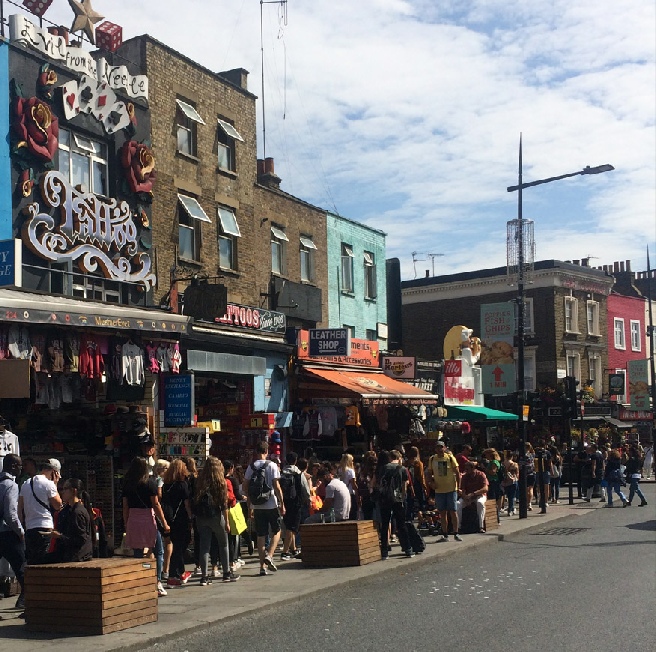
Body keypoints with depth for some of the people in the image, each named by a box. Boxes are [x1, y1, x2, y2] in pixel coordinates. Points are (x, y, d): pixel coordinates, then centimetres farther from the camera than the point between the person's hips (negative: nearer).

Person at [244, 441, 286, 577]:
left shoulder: (250, 467, 3)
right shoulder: (272, 466, -7)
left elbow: (245, 486, 4)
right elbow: (276, 487, -12)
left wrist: (249, 506, 13)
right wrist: (282, 504, -5)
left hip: (257, 506, 3)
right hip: (271, 505, -3)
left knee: (261, 535, 8)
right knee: (276, 531, 13)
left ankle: (263, 566, 8)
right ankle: (269, 555, -7)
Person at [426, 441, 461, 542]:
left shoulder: (450, 458, -3)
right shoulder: (432, 459, 5)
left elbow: (457, 473, -1)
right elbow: (430, 473, 15)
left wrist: (458, 486, -7)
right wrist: (432, 482, -4)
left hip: (451, 489, -3)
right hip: (439, 489, 3)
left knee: (453, 512, -2)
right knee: (442, 513, 6)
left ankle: (456, 534, 6)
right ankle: (445, 535, 12)